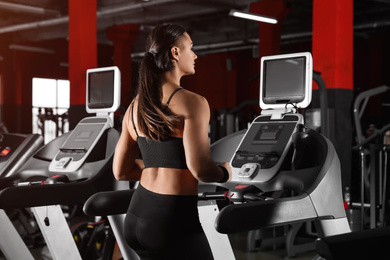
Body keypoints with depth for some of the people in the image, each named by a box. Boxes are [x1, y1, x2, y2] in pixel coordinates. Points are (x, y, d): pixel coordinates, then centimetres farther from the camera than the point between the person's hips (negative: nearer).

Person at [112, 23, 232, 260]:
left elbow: (121, 171, 12)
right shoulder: (193, 102, -13)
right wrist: (225, 172, 1)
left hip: (136, 216, 7)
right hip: (174, 222, -7)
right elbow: (200, 169, -20)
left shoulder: (136, 106, 8)